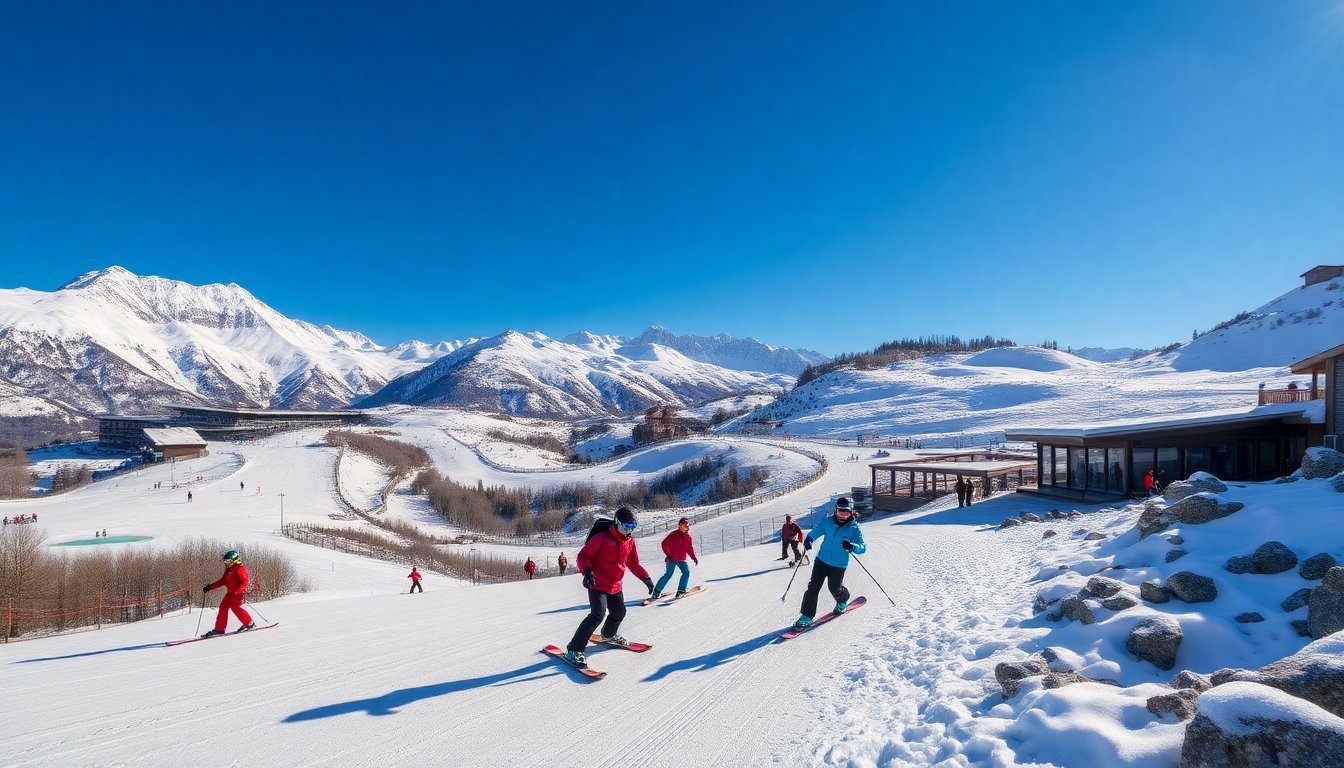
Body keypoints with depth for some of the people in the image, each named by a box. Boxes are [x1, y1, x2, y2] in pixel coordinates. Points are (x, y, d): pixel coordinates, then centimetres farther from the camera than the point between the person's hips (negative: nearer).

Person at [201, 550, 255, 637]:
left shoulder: (240, 568, -13)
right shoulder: (228, 569, 17)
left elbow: (245, 582, -21)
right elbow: (223, 581, 25)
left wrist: (237, 592, -32)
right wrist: (210, 587, 20)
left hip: (238, 593, -9)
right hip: (230, 592, 9)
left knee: (235, 607, -18)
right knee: (223, 607, 2)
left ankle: (250, 624, -10)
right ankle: (219, 629, 8)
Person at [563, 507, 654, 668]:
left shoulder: (629, 541, 4)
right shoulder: (602, 537, -17)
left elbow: (634, 564, 14)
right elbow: (583, 555, -16)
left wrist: (645, 578, 1)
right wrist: (587, 572, -34)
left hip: (615, 586, 8)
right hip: (597, 584, -8)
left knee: (619, 612, 20)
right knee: (598, 614, -22)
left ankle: (608, 635, 52)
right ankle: (573, 650, -16)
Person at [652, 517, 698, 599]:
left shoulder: (689, 537, 6)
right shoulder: (673, 535, -7)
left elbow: (690, 549, 10)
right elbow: (664, 544, -6)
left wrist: (694, 557, -6)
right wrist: (668, 554, -14)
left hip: (682, 560, 4)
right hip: (671, 559, -4)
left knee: (687, 572, -14)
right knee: (668, 574, -9)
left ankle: (681, 590, -6)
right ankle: (657, 590, 3)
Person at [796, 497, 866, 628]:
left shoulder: (854, 528, -10)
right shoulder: (828, 522, -2)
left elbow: (863, 548, -15)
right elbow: (814, 532, 5)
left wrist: (852, 546, -37)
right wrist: (808, 540, -18)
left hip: (839, 565, -2)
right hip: (822, 560, 2)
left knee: (834, 588, 0)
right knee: (813, 586, -1)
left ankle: (843, 600, 36)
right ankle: (807, 615, 9)